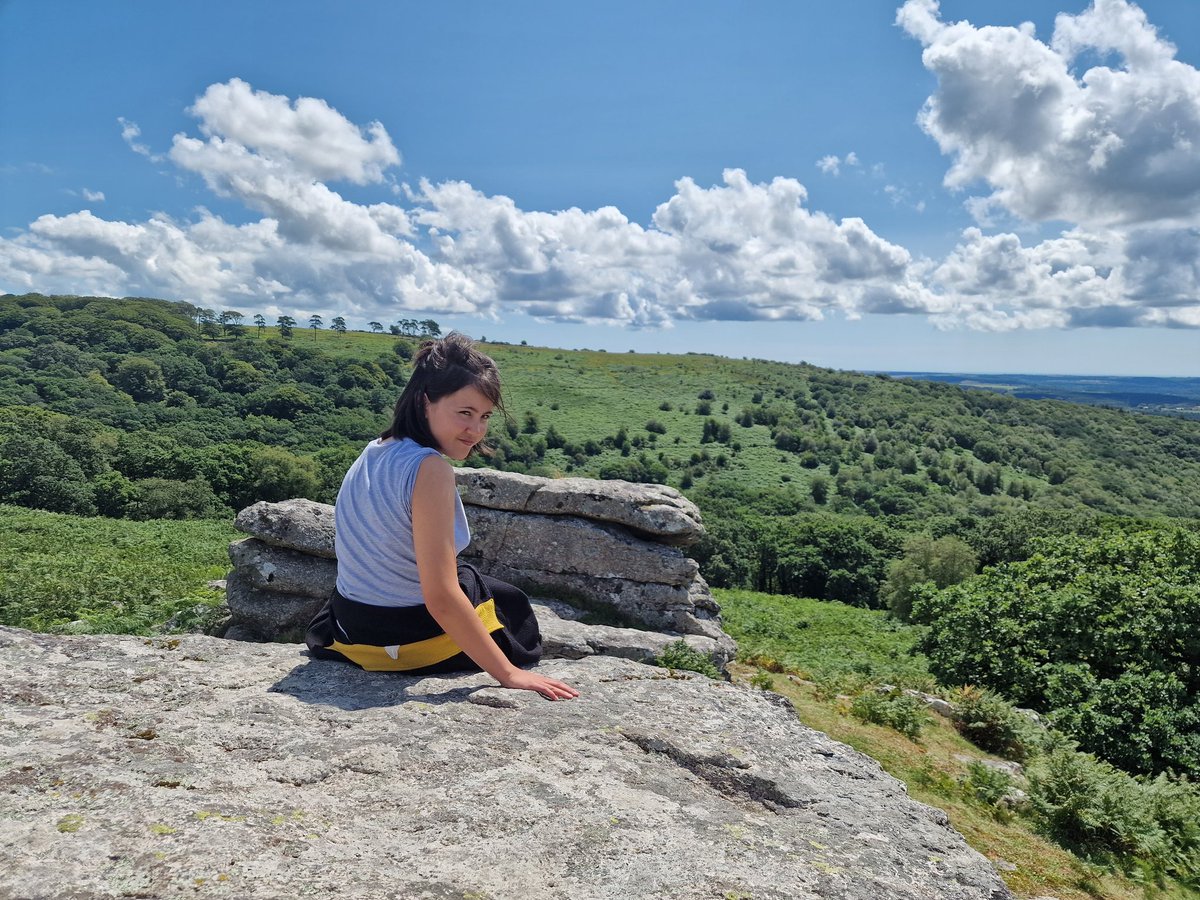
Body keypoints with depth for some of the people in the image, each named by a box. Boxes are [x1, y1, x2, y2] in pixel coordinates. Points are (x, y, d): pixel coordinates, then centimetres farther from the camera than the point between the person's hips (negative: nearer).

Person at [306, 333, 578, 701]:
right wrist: (509, 673, -23)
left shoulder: (372, 453, 0)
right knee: (512, 602, 23)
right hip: (410, 638, -7)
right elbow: (441, 599, -28)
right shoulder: (430, 469, -26)